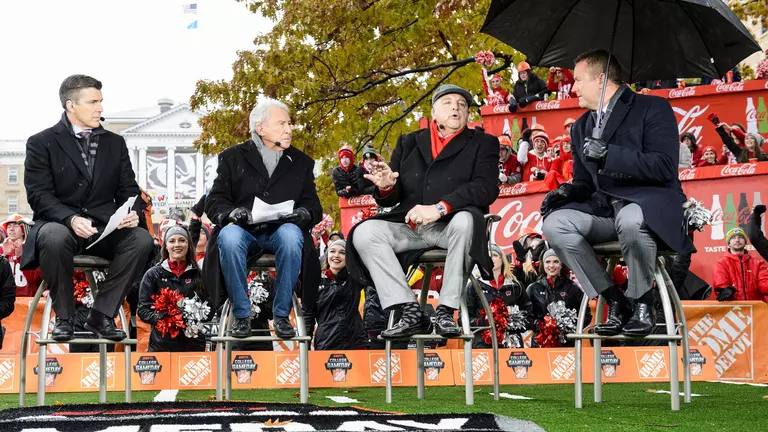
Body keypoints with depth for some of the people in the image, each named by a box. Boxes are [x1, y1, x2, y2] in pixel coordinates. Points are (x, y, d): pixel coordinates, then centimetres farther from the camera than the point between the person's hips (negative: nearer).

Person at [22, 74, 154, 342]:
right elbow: (39, 195, -9)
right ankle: (64, 317, -18)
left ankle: (101, 315, -17)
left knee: (142, 239, -27)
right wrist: (71, 219, -27)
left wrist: (132, 213, -14)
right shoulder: (41, 143, 1)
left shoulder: (115, 143, 14)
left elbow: (128, 190, 10)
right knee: (55, 238, -39)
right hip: (59, 223, -3)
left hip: (105, 228, 4)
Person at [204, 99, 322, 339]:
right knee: (229, 236, -36)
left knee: (291, 235, -36)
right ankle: (241, 315, -23)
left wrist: (304, 213, -14)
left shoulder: (301, 162, 17)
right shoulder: (233, 158, 12)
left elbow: (314, 206, 11)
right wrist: (232, 213, -18)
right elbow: (214, 202, 6)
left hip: (281, 231, 1)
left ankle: (282, 314, -24)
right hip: (244, 230, -1)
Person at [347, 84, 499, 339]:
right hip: (410, 228, 3)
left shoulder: (483, 144, 9)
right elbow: (391, 200, 13)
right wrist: (386, 188, -13)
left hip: (450, 227, -3)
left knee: (465, 220, -36)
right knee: (364, 232, -21)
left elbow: (486, 188, -10)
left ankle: (446, 311, -29)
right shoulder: (408, 143, 18)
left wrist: (440, 208, -24)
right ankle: (411, 312, -25)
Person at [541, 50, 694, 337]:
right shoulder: (581, 127, 19)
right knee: (555, 223, -21)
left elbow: (665, 167, -15)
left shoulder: (653, 108, -2)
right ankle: (613, 300, -12)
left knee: (629, 219, -41)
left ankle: (643, 303, -17)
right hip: (604, 209, 6)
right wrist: (567, 191, -3)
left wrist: (608, 154, -23)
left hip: (651, 206, -6)